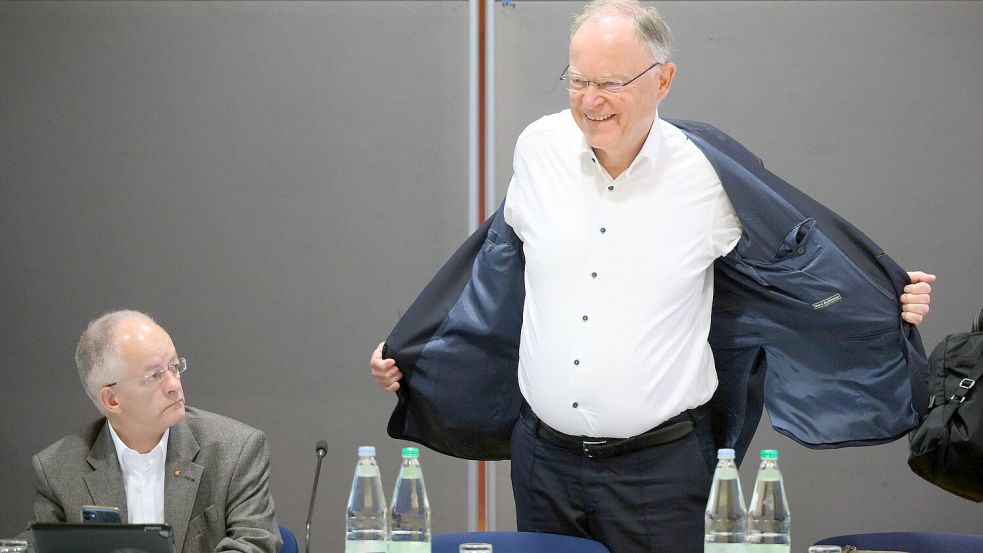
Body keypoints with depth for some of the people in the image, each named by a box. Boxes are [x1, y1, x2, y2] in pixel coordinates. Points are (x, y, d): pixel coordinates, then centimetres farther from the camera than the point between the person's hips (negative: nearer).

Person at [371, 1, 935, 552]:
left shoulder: (710, 173, -10)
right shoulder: (539, 149, 0)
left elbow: (798, 251, 6)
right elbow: (496, 268, 16)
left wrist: (891, 304, -1)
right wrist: (405, 353, 22)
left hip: (658, 468, -3)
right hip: (542, 456, 3)